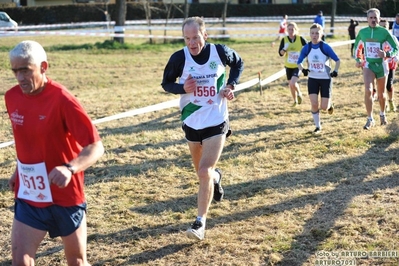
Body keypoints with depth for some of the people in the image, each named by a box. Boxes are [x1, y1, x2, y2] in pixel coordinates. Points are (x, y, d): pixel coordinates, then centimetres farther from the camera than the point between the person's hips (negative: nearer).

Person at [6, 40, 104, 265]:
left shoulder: (62, 99, -20)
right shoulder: (12, 97, -1)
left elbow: (96, 146, -23)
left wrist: (70, 168, -39)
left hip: (65, 197, -4)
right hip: (28, 196, 5)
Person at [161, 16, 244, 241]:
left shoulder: (220, 52, -11)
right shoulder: (179, 58, -12)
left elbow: (239, 64, 10)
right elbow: (166, 83, 1)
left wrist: (231, 85, -6)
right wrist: (182, 88, -20)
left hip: (216, 122, -3)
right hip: (192, 122, 3)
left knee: (205, 172, -14)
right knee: (203, 172, 19)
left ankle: (201, 222, -2)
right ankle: (216, 176, 56)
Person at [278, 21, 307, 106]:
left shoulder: (300, 39, -12)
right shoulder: (284, 40, -6)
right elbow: (281, 53, -6)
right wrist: (284, 49, -25)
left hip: (298, 65, -4)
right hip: (288, 66, 4)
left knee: (293, 83, -21)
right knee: (290, 84, 14)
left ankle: (299, 93, 11)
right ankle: (295, 101, 37)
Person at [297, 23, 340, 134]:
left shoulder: (325, 47, -14)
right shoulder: (306, 48, -6)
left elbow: (337, 60, -6)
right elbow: (299, 62, 2)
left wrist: (335, 71, -21)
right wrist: (303, 69, -18)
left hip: (326, 79, -2)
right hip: (312, 79, 2)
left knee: (324, 107, -5)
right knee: (314, 104, -9)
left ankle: (329, 104, 34)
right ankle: (318, 126, 11)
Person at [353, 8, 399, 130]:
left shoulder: (384, 32, -10)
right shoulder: (362, 32, -1)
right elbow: (357, 46, 18)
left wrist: (386, 54, -26)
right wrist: (358, 59, 8)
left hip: (381, 65, -1)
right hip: (368, 65, 1)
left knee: (381, 94, 13)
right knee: (368, 91, -18)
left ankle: (382, 115, 40)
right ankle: (370, 120, -10)